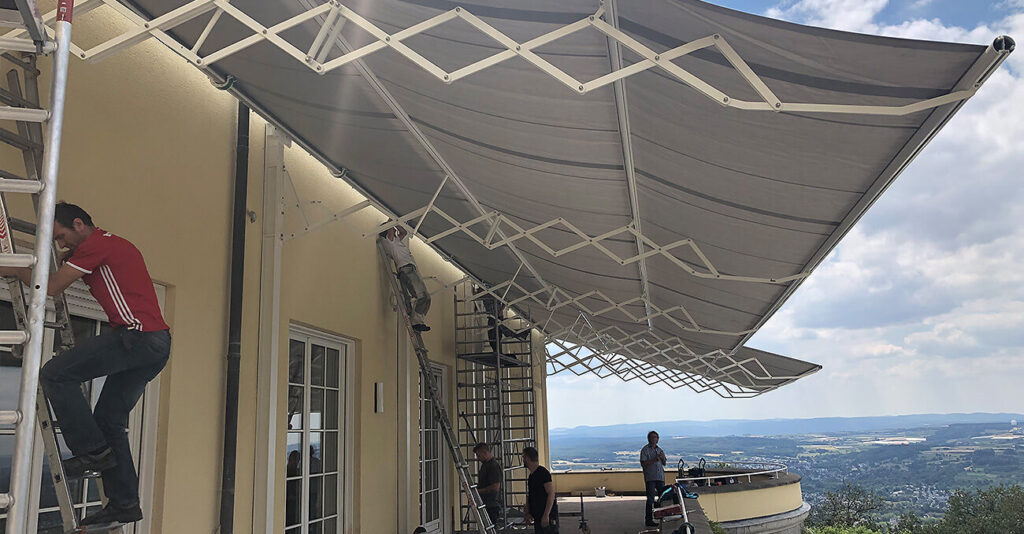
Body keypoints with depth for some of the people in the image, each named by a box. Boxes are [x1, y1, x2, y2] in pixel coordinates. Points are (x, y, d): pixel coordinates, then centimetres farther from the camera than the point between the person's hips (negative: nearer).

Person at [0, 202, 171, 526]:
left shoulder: (96, 244, -3)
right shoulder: (114, 246, 27)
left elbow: (51, 287, -2)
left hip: (136, 336, -10)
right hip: (157, 345, 10)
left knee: (54, 375, -8)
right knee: (110, 420, 12)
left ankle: (93, 451, -2)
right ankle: (124, 503, 13)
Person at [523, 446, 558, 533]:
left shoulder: (543, 473, -12)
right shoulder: (531, 476, 15)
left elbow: (551, 494, -18)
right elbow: (529, 496, 19)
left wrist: (546, 515, -22)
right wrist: (528, 513, 6)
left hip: (547, 516, -9)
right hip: (537, 517, 9)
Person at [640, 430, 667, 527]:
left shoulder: (659, 449, 16)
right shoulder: (645, 450, -2)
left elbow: (664, 463, 19)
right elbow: (643, 463, -10)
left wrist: (662, 458, -2)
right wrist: (654, 460, -18)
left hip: (660, 476, 6)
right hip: (650, 478, -6)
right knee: (650, 499, -6)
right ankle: (648, 520, -4)